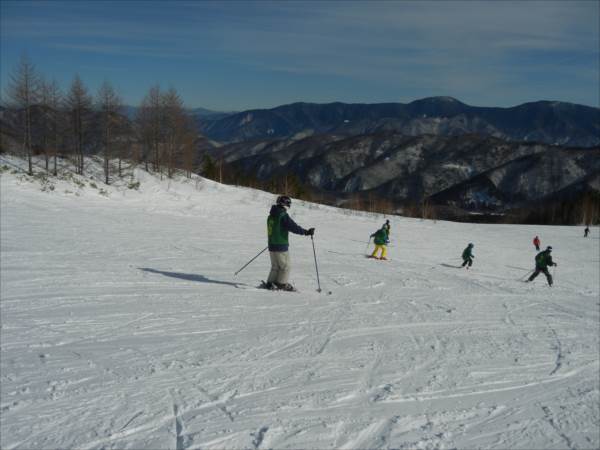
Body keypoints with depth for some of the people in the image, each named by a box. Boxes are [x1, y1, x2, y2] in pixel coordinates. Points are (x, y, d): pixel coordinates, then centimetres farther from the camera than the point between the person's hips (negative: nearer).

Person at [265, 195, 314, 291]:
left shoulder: (271, 216, 10)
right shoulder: (283, 216, -16)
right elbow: (293, 227, -21)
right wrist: (306, 232, -15)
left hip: (272, 245, 8)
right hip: (281, 246, -8)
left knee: (275, 266, 18)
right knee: (285, 266, 6)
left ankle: (271, 283, 15)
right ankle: (282, 284, 9)